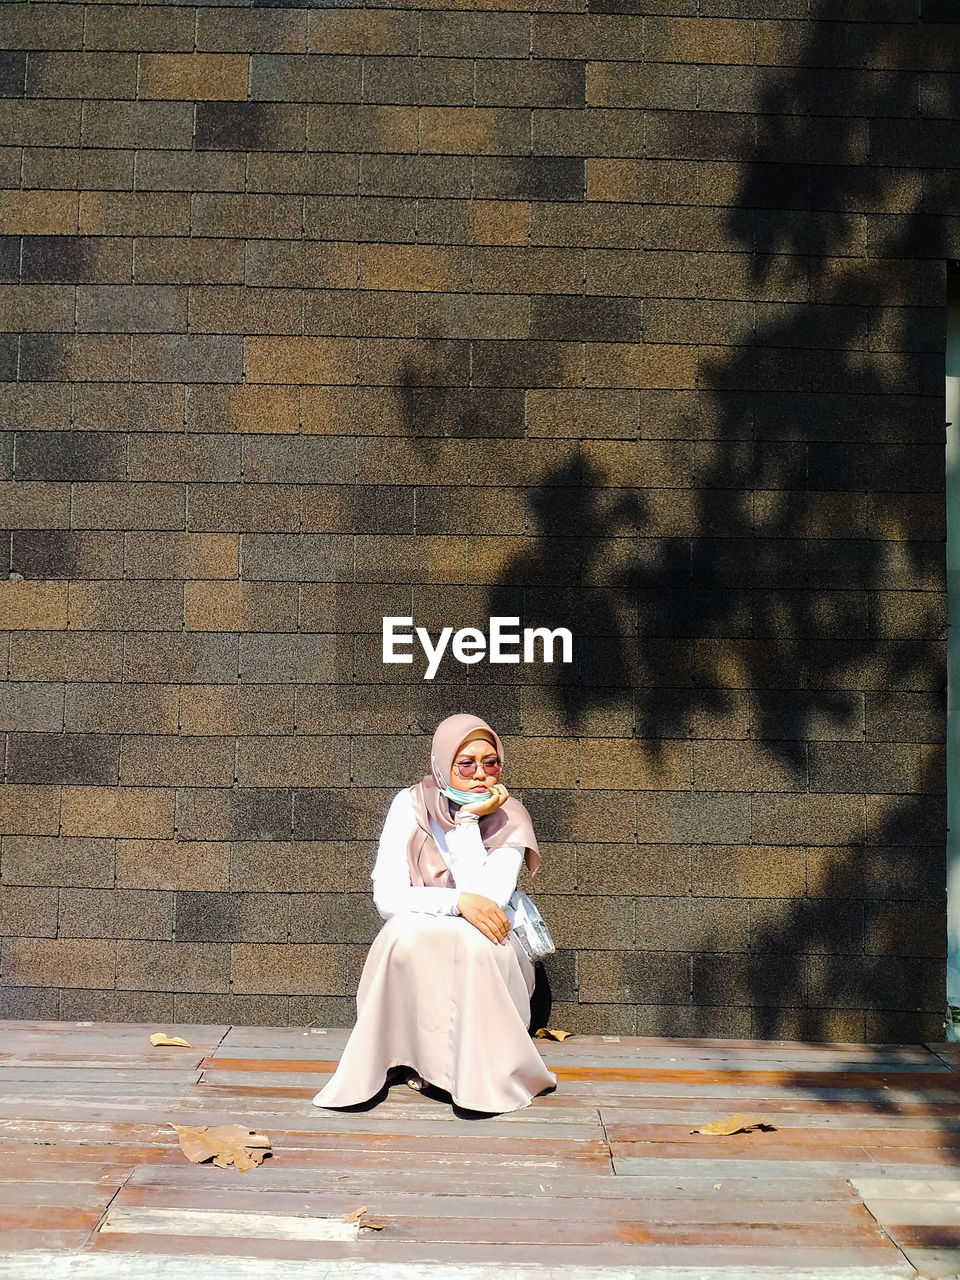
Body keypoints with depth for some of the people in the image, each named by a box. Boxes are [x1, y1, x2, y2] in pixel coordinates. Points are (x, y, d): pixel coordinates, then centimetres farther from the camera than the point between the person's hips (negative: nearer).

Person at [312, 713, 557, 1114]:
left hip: (484, 953, 0)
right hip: (415, 951, 0)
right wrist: (458, 902, -30)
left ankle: (482, 1074, -19)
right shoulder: (412, 805, -9)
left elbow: (486, 900, -23)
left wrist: (467, 820, -22)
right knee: (405, 931, -35)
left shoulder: (509, 820, -9)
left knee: (473, 941, -36)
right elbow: (387, 896, -17)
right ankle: (420, 1056, -16)